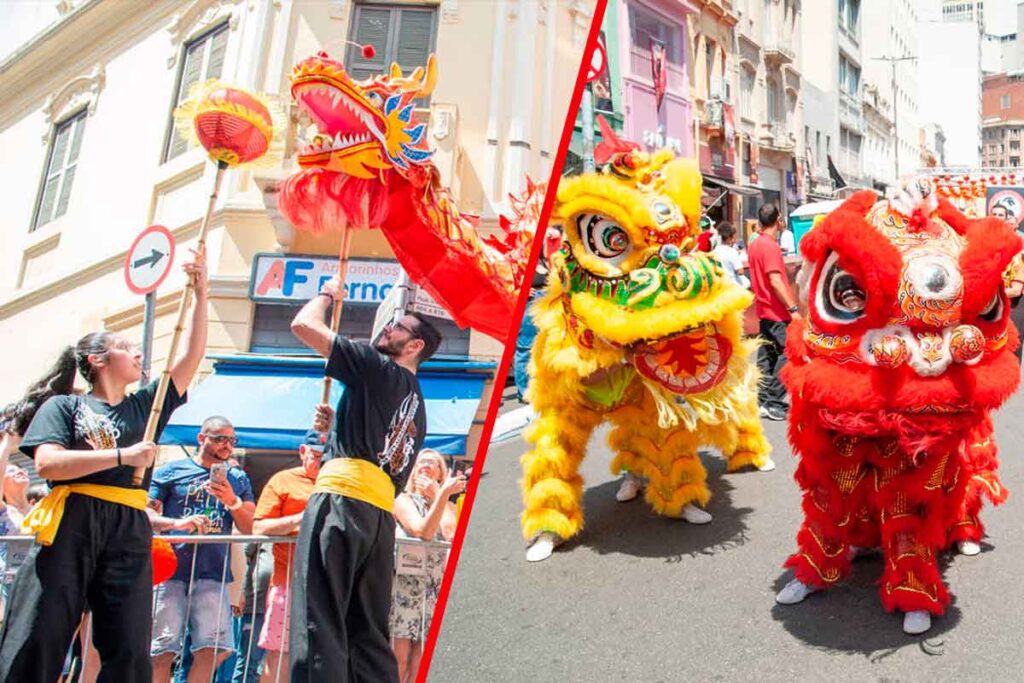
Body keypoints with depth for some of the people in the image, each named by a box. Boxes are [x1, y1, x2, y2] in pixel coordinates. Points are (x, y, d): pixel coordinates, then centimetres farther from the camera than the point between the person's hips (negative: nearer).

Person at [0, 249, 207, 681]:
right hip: (71, 525, -3)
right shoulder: (64, 405, 10)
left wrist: (200, 294, 10)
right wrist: (123, 456, -9)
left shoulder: (145, 404, 19)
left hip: (129, 530, 3)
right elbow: (47, 463, -7)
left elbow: (193, 355, 16)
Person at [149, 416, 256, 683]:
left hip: (213, 574, 2)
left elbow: (250, 529, 12)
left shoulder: (238, 479, 18)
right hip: (171, 570, -2)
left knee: (210, 651, -8)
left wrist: (232, 501, -6)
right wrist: (178, 523, -14)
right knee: (161, 653, -6)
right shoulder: (171, 471, 11)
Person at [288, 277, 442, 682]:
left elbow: (303, 325, 2)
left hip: (343, 499, -8)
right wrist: (334, 429, 29)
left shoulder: (379, 369, 3)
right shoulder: (416, 408, 26)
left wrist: (327, 295, 20)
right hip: (381, 515, 8)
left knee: (319, 625, -12)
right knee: (369, 636, 10)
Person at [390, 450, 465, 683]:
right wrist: (444, 493, -22)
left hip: (436, 586, 4)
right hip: (406, 583, -3)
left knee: (422, 655, 0)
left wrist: (437, 495, -2)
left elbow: (451, 534, -6)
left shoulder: (447, 505, 17)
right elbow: (423, 531, -14)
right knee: (399, 654, -10)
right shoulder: (404, 500, 5)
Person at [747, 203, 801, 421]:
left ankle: (764, 401, 13)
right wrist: (793, 308, -22)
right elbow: (775, 281, -23)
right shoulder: (771, 246, -17)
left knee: (767, 355, 11)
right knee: (786, 354, -6)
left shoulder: (754, 245, 11)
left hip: (764, 310, 9)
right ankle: (774, 403, -7)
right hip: (777, 312, -9)